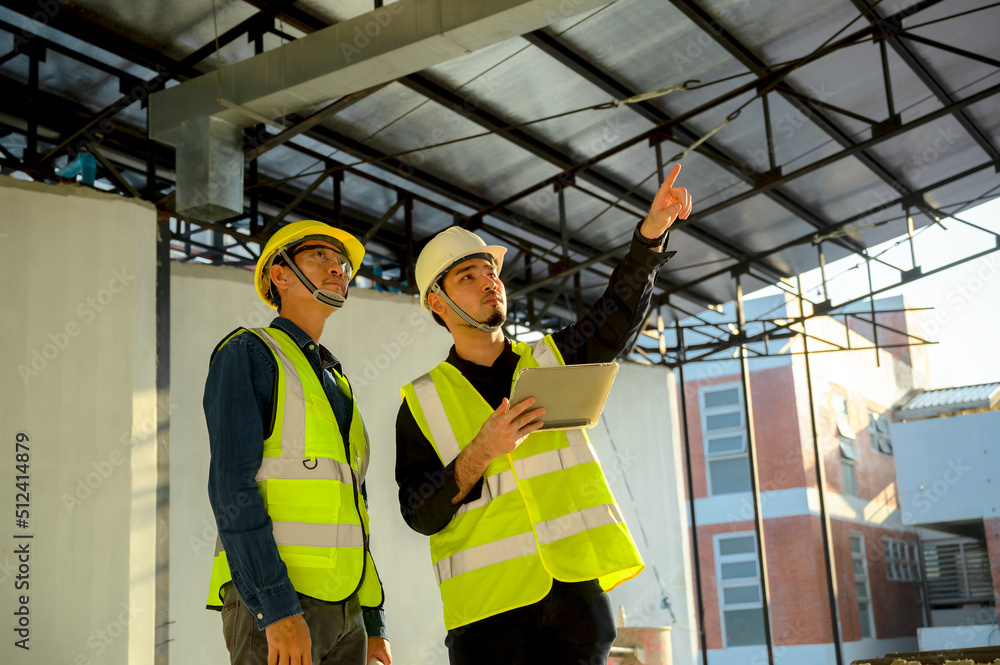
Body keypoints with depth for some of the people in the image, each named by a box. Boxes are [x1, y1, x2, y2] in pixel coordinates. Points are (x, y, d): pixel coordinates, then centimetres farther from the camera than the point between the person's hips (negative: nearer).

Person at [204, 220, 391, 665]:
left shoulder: (334, 385, 24)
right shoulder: (245, 355, -1)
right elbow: (231, 486, -13)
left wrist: (374, 625, 16)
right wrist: (279, 608, -22)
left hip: (341, 608, 8)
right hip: (269, 603, -7)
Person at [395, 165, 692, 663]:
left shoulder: (551, 362, 17)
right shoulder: (422, 402, 7)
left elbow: (618, 312, 3)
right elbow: (420, 513, -1)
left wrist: (652, 230, -10)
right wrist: (481, 452, -16)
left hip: (576, 585, 2)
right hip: (489, 601, -2)